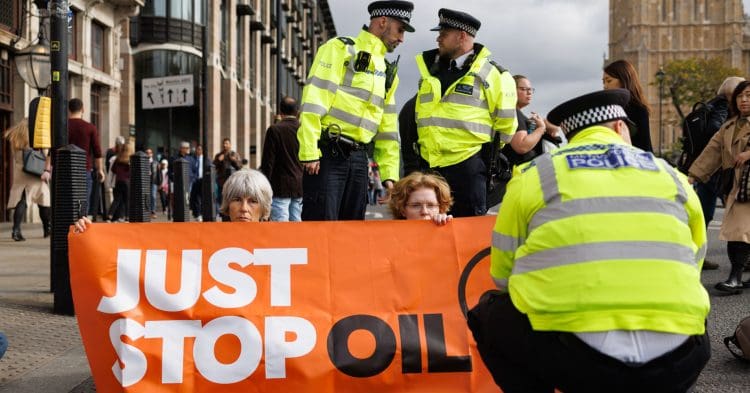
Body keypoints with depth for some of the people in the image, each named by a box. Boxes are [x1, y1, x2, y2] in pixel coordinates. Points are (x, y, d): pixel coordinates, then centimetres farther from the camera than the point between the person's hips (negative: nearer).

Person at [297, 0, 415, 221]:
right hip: (328, 153, -7)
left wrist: (390, 173, 15)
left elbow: (388, 127, 22)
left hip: (358, 158, 7)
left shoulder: (387, 71, 21)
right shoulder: (340, 49, -2)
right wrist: (309, 152, -19)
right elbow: (314, 100, -12)